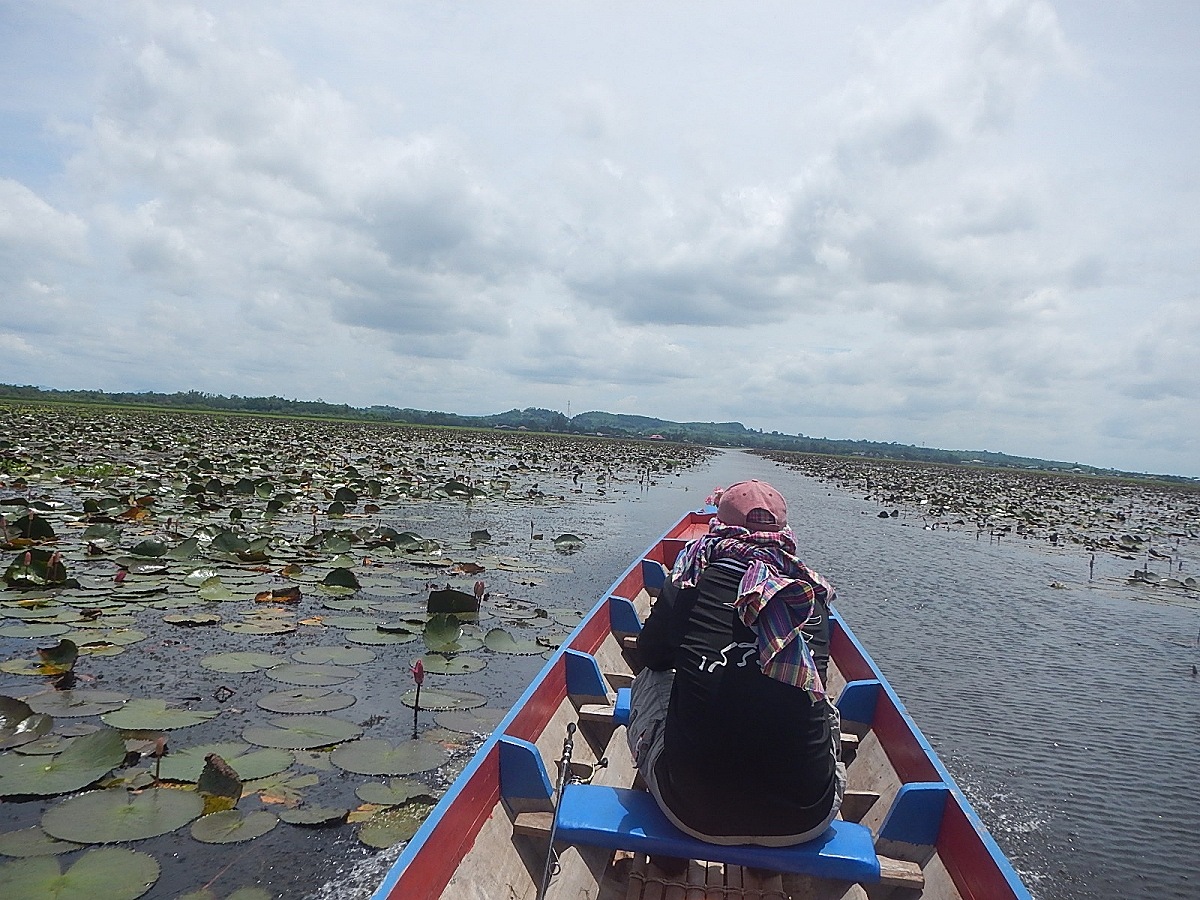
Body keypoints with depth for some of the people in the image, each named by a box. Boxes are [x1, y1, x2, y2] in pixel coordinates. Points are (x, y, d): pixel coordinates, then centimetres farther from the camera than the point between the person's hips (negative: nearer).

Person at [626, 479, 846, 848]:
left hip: (692, 813, -1)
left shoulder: (691, 583, -5)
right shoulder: (812, 595, -1)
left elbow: (650, 655, 13)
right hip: (804, 823, 2)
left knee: (650, 680, 23)